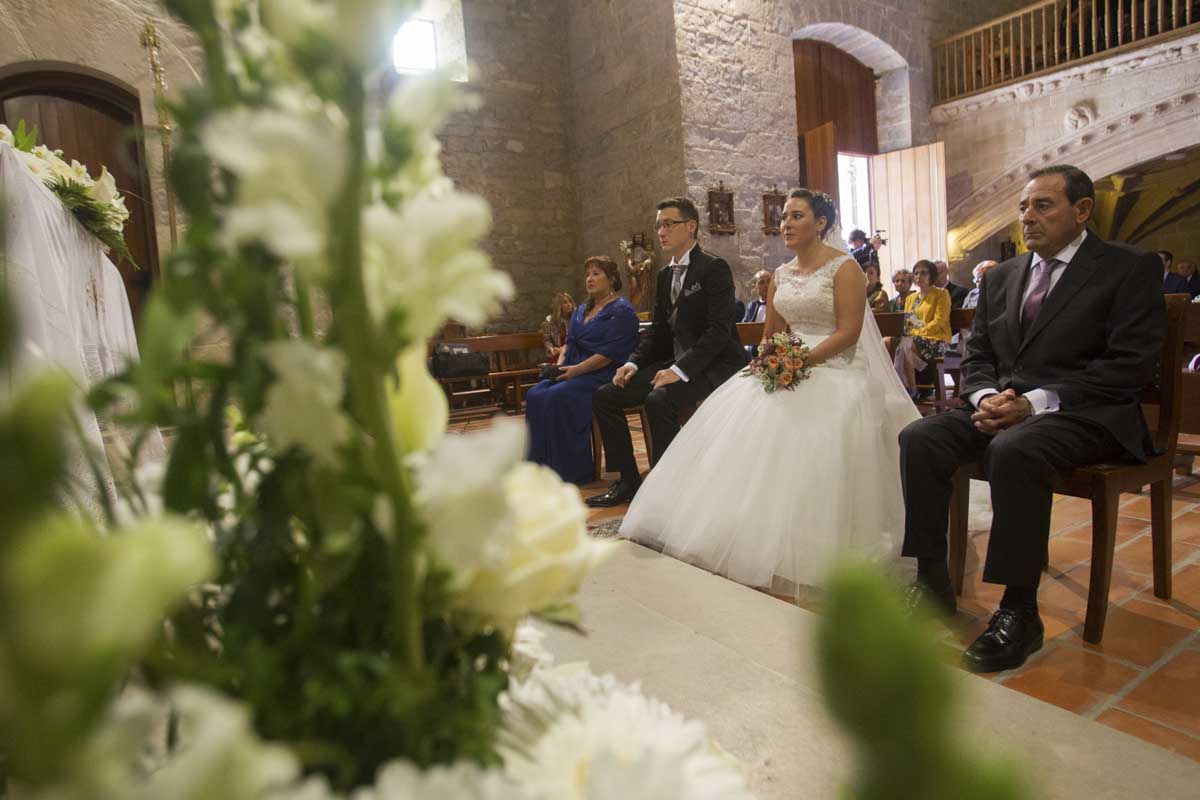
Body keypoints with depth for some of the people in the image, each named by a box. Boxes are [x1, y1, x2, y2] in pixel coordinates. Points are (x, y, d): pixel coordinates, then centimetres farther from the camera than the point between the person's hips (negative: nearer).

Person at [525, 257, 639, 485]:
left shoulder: (621, 311, -5)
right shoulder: (581, 311, 22)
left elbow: (609, 354, -15)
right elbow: (569, 342, 20)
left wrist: (576, 370, -19)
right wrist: (560, 365, -1)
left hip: (604, 375, -8)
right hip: (574, 371, 8)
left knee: (557, 396, -29)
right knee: (535, 395, -16)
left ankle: (572, 470, -20)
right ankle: (541, 464, -14)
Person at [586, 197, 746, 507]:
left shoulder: (714, 268, -10)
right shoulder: (665, 275, 14)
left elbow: (719, 330, -19)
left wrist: (680, 370, -27)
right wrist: (633, 363, -1)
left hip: (715, 365, -8)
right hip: (675, 363, 8)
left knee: (659, 399, -35)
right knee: (604, 397, -2)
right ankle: (628, 481, 5)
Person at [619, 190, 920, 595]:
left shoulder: (844, 267, -4)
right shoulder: (781, 275, 15)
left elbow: (848, 333, -12)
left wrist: (802, 361, -22)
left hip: (832, 369, -6)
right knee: (741, 419, -14)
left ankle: (800, 552, -15)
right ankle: (742, 534, -8)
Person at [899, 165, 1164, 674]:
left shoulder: (1131, 269, 0)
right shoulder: (1002, 276, 17)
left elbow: (1130, 364, -10)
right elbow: (977, 355, 16)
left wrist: (1037, 403, -20)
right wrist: (987, 397, -7)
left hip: (1087, 417, -5)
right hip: (1002, 407, 6)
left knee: (1013, 451, -36)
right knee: (919, 437, -20)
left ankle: (1019, 612, -23)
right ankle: (933, 583, -11)